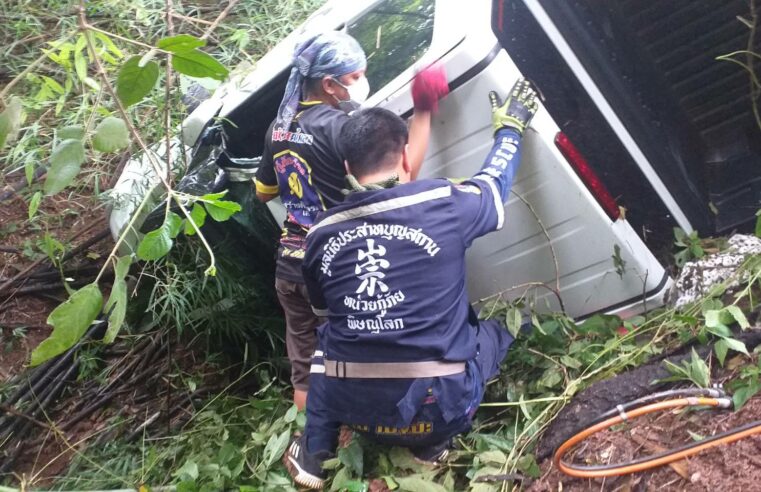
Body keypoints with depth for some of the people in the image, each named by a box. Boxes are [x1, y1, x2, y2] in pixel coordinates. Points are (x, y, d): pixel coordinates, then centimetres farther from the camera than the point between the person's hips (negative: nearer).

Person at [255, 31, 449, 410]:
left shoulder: (280, 126, 6)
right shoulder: (338, 125, -18)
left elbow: (263, 192, 19)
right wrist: (423, 112, -18)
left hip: (290, 268, 8)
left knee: (304, 371, 18)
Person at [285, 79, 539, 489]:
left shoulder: (320, 233, 0)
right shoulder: (442, 203, -9)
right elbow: (494, 182, 14)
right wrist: (510, 127, 33)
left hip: (353, 407, 3)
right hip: (437, 406, -2)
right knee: (493, 333, 26)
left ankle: (313, 455, 27)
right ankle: (433, 443, 14)